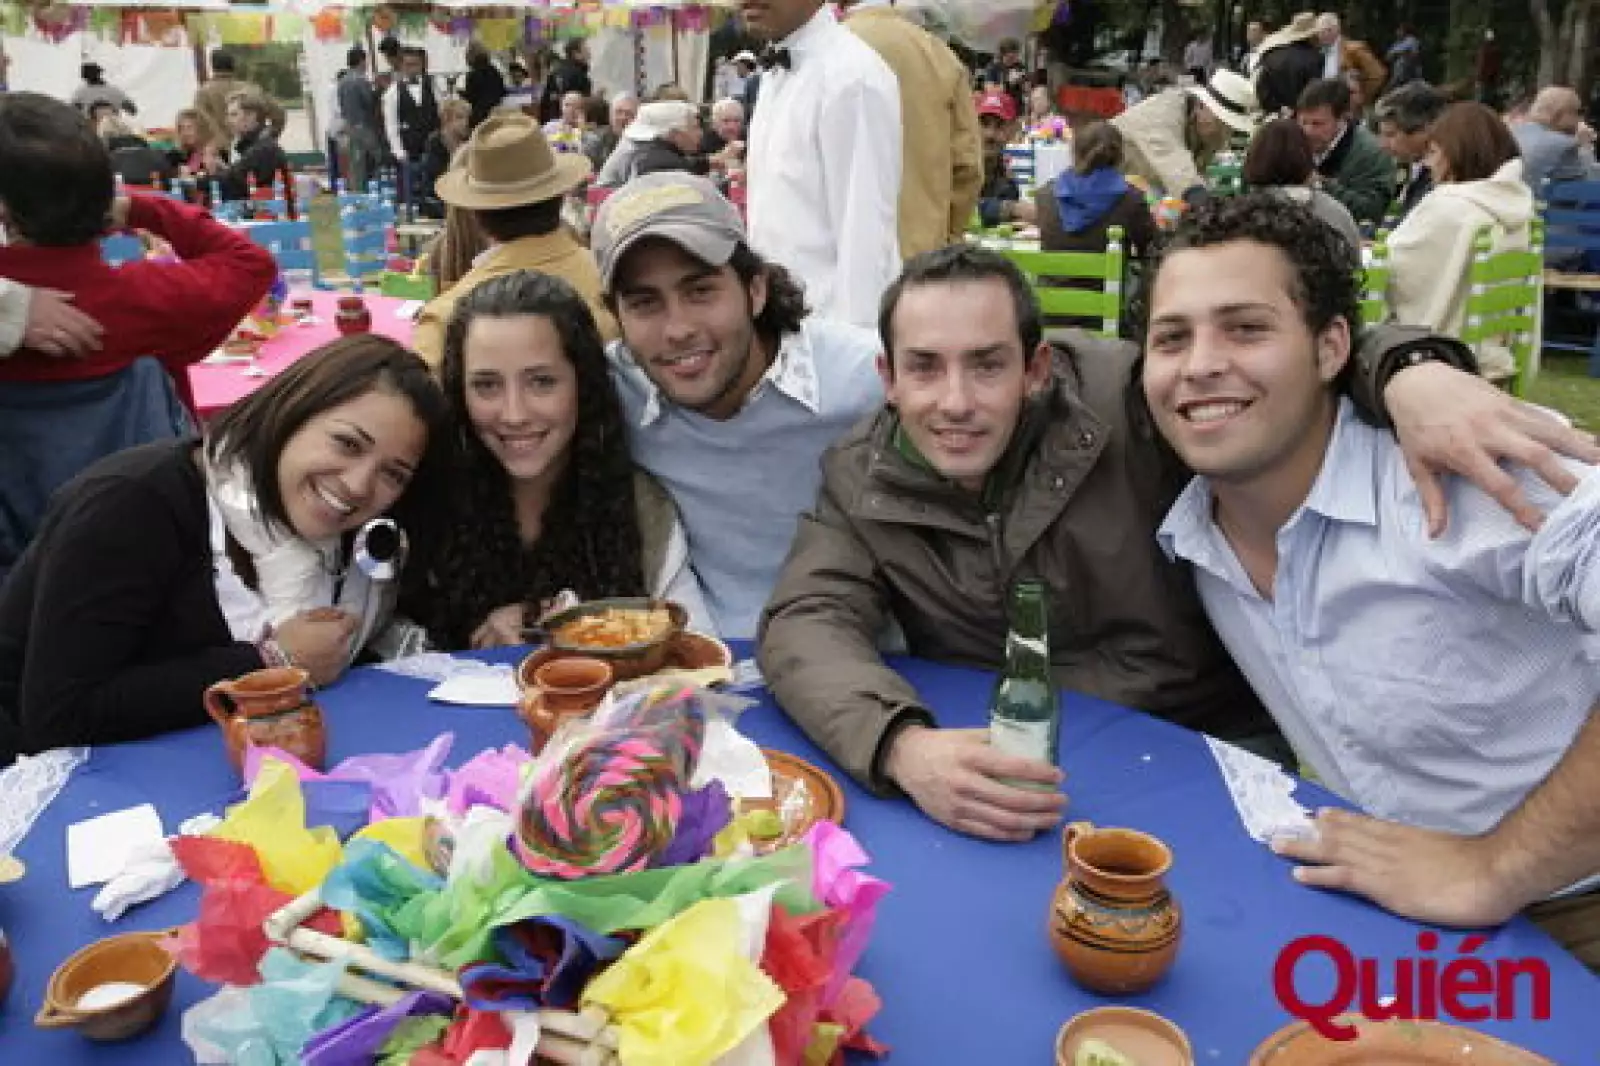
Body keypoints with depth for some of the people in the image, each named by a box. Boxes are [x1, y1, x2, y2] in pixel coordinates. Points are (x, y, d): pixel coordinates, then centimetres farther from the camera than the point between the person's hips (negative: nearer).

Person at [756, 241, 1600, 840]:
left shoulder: (1124, 393, -10)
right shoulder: (859, 480, -3)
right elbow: (806, 624, -15)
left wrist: (1413, 370, -30)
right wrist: (901, 745, -36)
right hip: (1000, 783, 2)